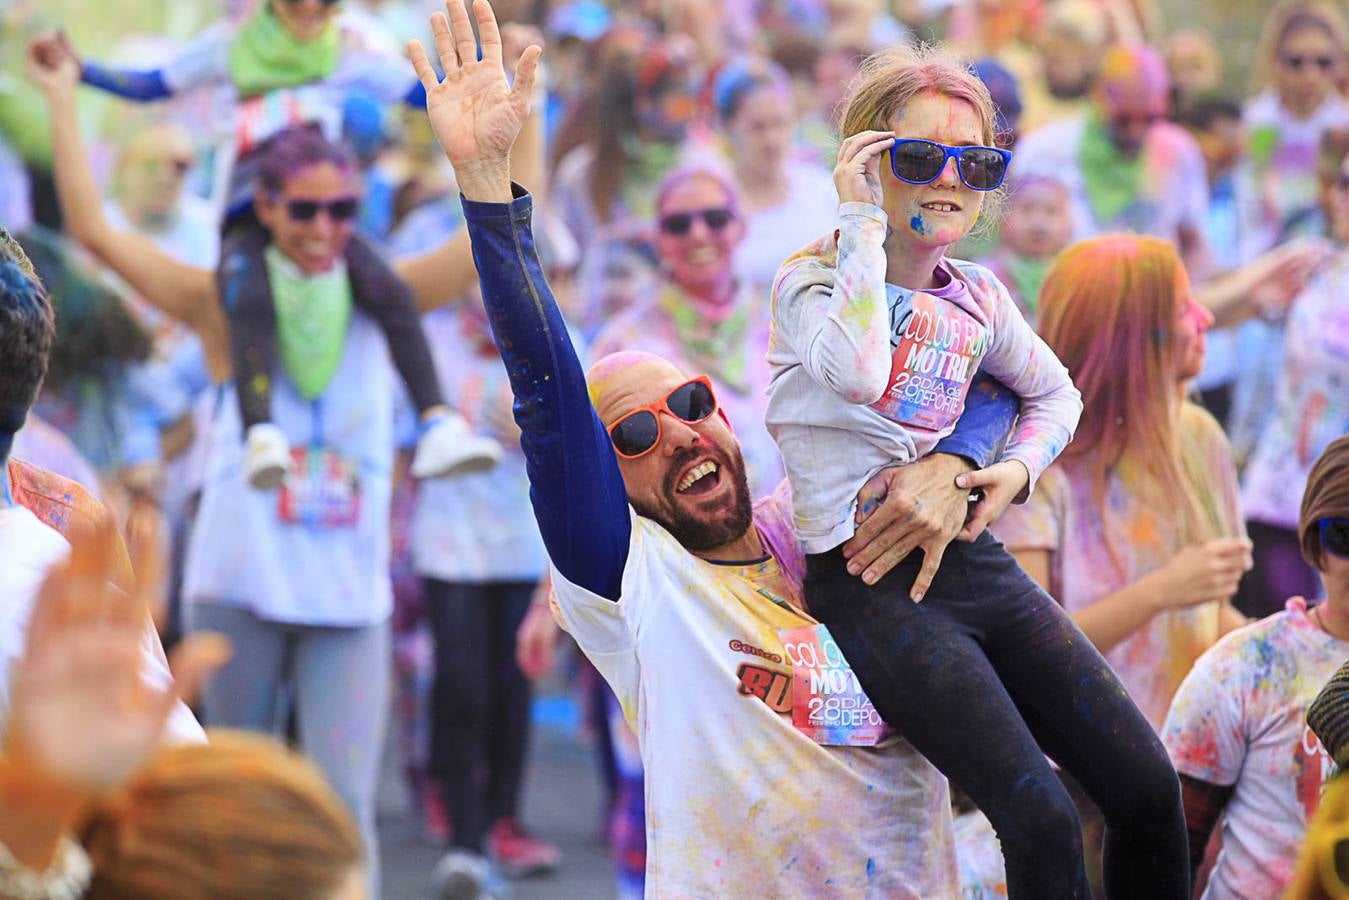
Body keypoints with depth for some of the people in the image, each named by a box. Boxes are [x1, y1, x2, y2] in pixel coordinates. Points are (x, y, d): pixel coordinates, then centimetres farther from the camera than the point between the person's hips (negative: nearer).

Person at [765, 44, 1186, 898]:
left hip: (976, 562, 6)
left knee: (1150, 790, -2)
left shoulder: (978, 297, 11)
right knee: (1042, 820, -21)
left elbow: (1057, 394, 29)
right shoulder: (813, 278, -6)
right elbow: (859, 374, -29)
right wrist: (862, 220, -19)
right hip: (874, 587, -6)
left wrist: (1019, 468, 6)